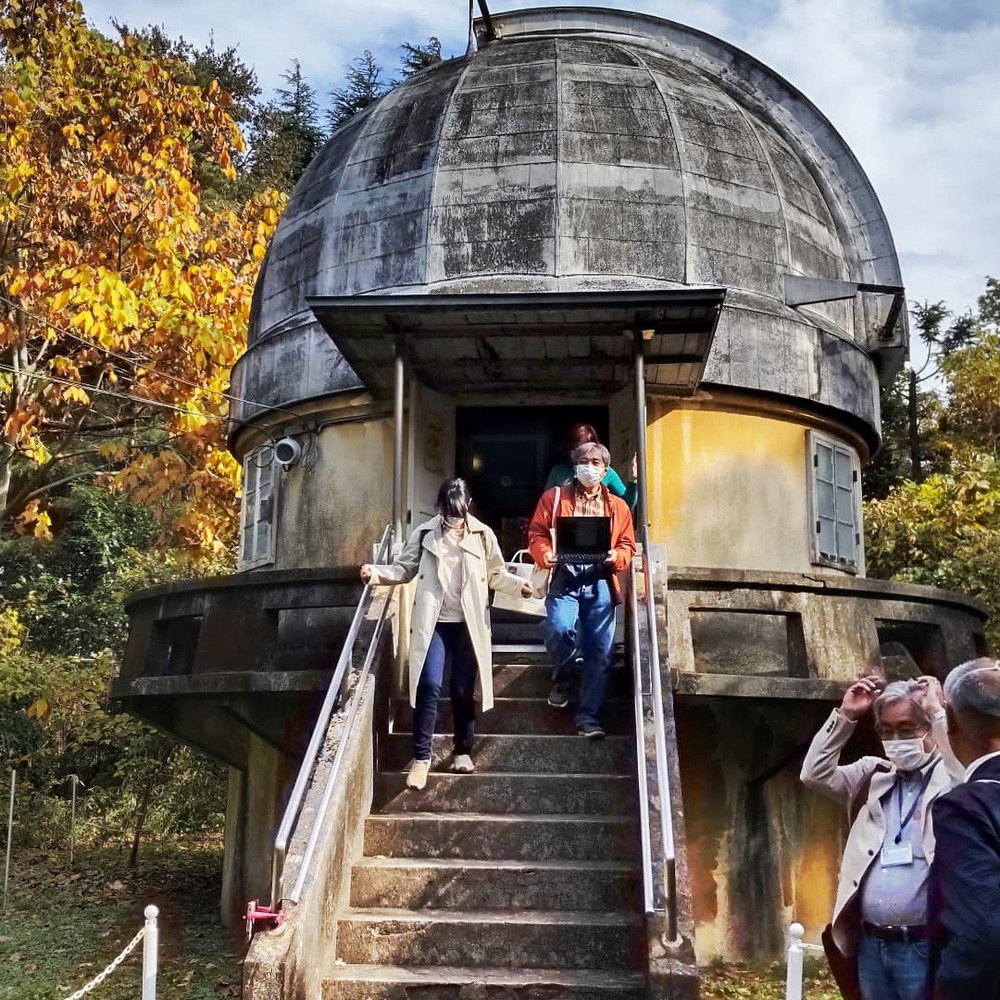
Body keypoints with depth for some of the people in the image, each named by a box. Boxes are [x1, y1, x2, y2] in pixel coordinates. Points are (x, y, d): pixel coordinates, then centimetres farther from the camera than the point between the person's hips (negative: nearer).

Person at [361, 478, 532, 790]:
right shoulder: (425, 533, 1)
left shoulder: (483, 535, 2)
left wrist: (517, 584, -12)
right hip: (433, 622, -1)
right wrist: (376, 573, -15)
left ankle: (463, 751, 25)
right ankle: (421, 756, -4)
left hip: (468, 624, 1)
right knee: (429, 685, -12)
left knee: (463, 690, 8)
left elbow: (496, 574, 6)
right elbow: (404, 569, 2)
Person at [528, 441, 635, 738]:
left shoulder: (618, 506, 16)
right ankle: (563, 678, 5)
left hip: (600, 583, 2)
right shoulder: (554, 497, 11)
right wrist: (546, 555, -15)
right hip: (565, 578, -2)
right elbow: (537, 533, 6)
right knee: (559, 629, -27)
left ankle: (587, 715, 10)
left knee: (600, 651, -1)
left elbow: (627, 546, 14)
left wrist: (617, 556, -9)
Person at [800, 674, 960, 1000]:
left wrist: (940, 713, -16)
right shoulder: (873, 775, 12)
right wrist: (845, 715, 2)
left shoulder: (953, 778, -3)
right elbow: (814, 774, 9)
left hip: (924, 946, -5)